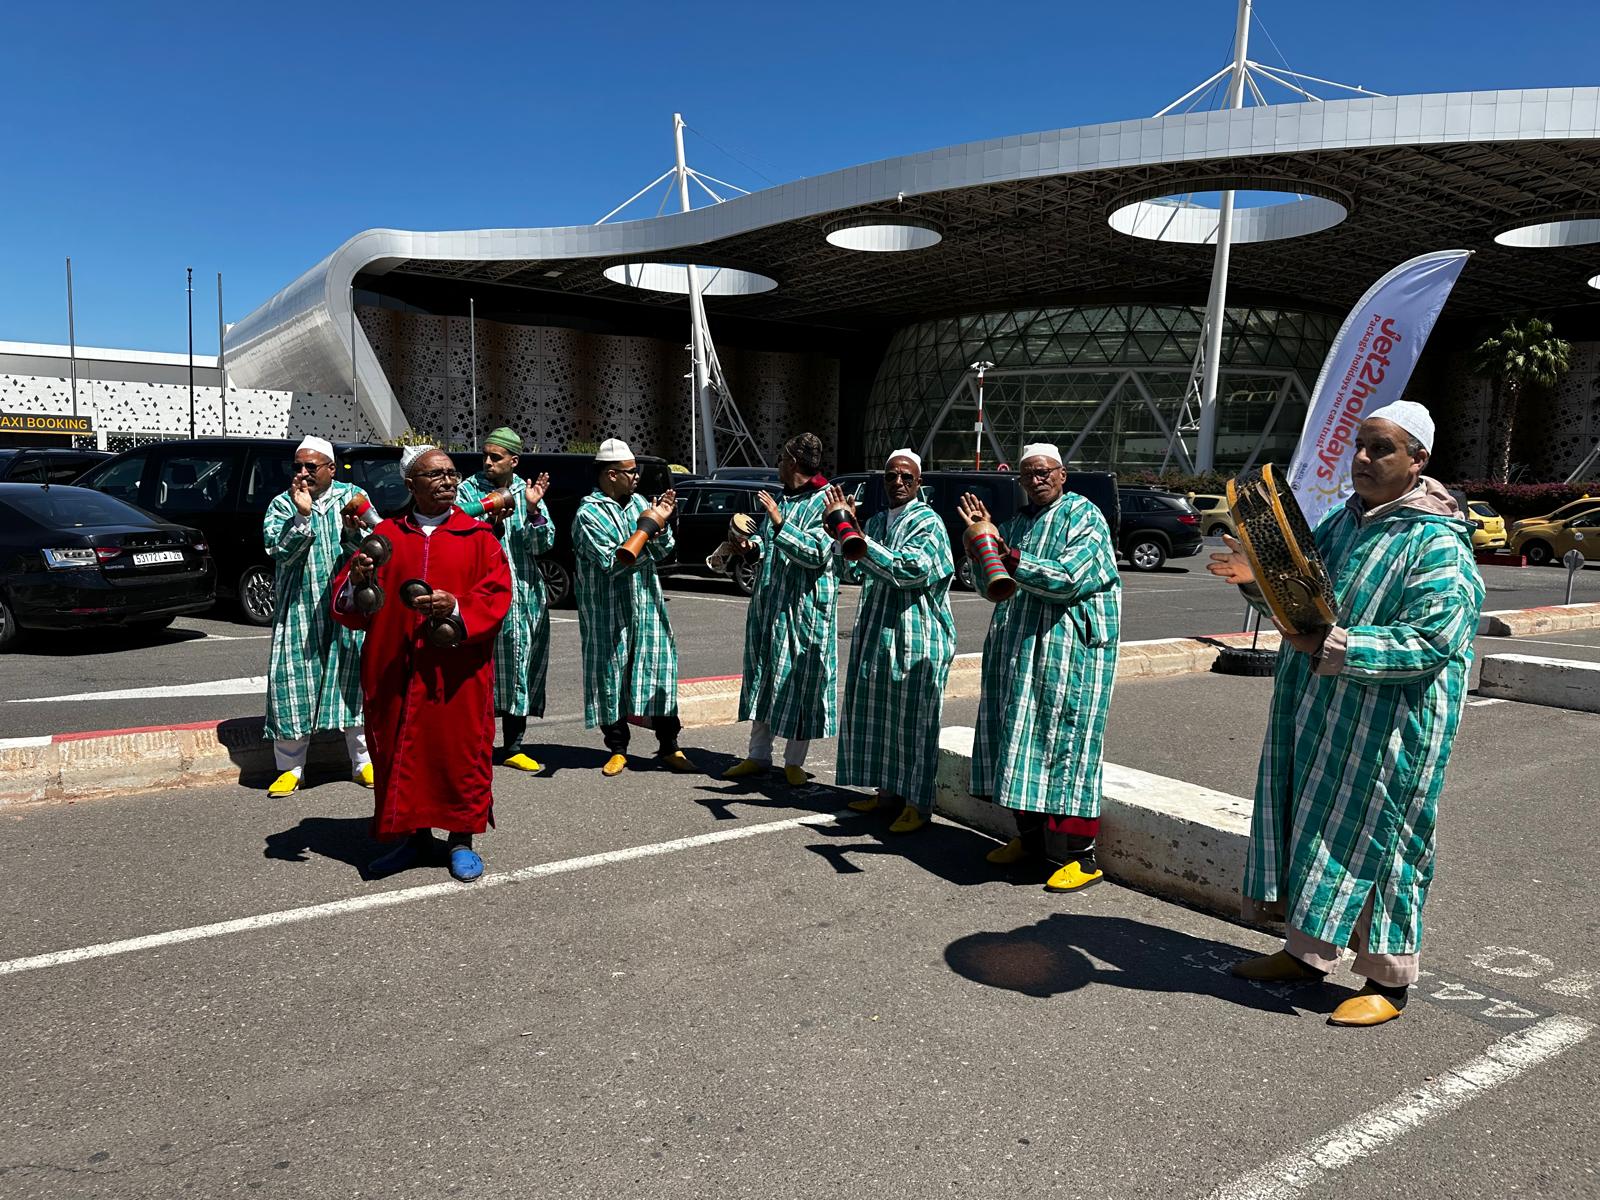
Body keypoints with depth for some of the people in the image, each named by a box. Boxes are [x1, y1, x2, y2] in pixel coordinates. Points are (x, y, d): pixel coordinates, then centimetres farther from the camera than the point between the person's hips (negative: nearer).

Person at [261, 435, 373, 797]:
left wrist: (353, 531, -22)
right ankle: (290, 767, 11)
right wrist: (302, 515, -22)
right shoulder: (282, 505, 4)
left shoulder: (353, 496, 6)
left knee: (354, 676, 2)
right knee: (293, 680, -1)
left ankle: (364, 761, 14)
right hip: (299, 609, 0)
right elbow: (278, 550, -11)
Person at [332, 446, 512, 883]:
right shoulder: (387, 536, 9)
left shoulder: (478, 537, 4)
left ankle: (461, 839, 18)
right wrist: (357, 582, -15)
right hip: (396, 670, 2)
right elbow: (349, 607, 7)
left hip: (458, 671, -2)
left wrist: (456, 606, -22)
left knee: (461, 750, 2)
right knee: (400, 751, 7)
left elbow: (497, 596, -5)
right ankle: (413, 836, 24)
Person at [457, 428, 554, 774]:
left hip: (526, 595, 4)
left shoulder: (527, 491, 9)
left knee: (523, 668, 8)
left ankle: (513, 748, 20)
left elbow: (544, 544, 1)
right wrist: (494, 520, -21)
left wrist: (533, 510, -13)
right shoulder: (468, 490, 1)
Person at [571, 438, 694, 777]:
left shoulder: (638, 502, 10)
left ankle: (668, 747, 13)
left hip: (648, 607, 5)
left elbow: (661, 553, 10)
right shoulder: (588, 514, -8)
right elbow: (612, 562, -19)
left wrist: (662, 524, -9)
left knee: (660, 669, 4)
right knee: (611, 675, 3)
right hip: (608, 613, -5)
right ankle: (617, 749, 17)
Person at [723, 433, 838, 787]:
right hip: (767, 603, 8)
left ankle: (794, 761, 13)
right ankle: (758, 756, 22)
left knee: (799, 683, 0)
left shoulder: (826, 503, -11)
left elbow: (816, 554, -21)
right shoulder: (782, 499, 13)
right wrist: (752, 545, 1)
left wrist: (779, 523, -26)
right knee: (763, 678, 12)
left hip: (804, 610, -8)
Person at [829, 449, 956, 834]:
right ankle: (888, 791, 25)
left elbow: (909, 570, -23)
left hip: (917, 636, -7)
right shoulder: (876, 521, 14)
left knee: (912, 720, -4)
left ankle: (918, 803, 4)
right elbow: (853, 573, 12)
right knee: (877, 714, 12)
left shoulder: (928, 524, -8)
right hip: (876, 633, 8)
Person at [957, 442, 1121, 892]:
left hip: (1070, 648, -7)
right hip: (1016, 647, 8)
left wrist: (1010, 559, -21)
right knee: (1018, 740, 9)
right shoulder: (1018, 520, 18)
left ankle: (1083, 857, -1)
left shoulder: (1084, 517, -4)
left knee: (1065, 739, -8)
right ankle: (1028, 841, 21)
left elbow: (1068, 579, -17)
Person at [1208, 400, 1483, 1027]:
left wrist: (1333, 647, -29)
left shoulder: (1437, 544, -14)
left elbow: (1431, 642, -23)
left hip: (1386, 727, -8)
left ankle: (1389, 979, 18)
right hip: (1315, 715, 8)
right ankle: (1308, 951, 29)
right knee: (1312, 827, 14)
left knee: (1372, 837, 1)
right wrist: (1260, 578, -1)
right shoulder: (1343, 521, 11)